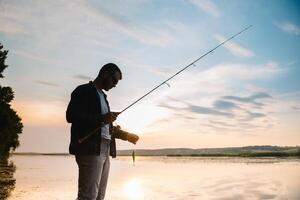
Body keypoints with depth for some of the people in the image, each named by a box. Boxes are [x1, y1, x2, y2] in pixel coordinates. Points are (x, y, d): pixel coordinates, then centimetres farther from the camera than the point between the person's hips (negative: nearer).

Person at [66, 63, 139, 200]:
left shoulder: (102, 96, 24)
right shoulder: (83, 91, 0)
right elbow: (71, 115, -13)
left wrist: (126, 136, 14)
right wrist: (102, 118, -18)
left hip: (105, 149, 8)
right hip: (90, 149, -8)